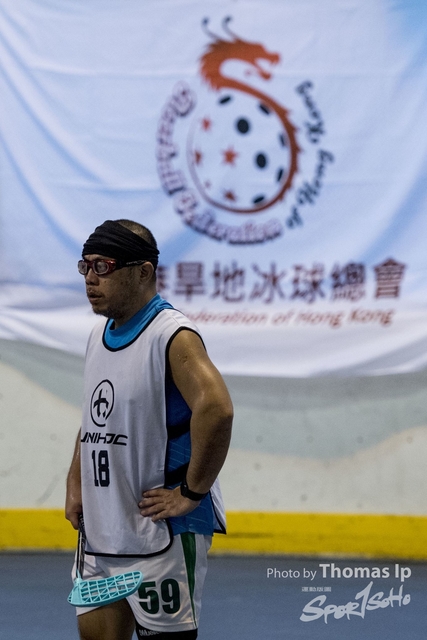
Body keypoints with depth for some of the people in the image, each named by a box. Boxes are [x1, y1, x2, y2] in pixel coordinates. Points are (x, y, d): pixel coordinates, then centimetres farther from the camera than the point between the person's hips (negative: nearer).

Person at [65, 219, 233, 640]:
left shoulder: (171, 336, -15)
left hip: (161, 533, -8)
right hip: (98, 532, 8)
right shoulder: (98, 337, 14)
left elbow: (217, 409, -28)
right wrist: (75, 483, 12)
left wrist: (191, 492, -22)